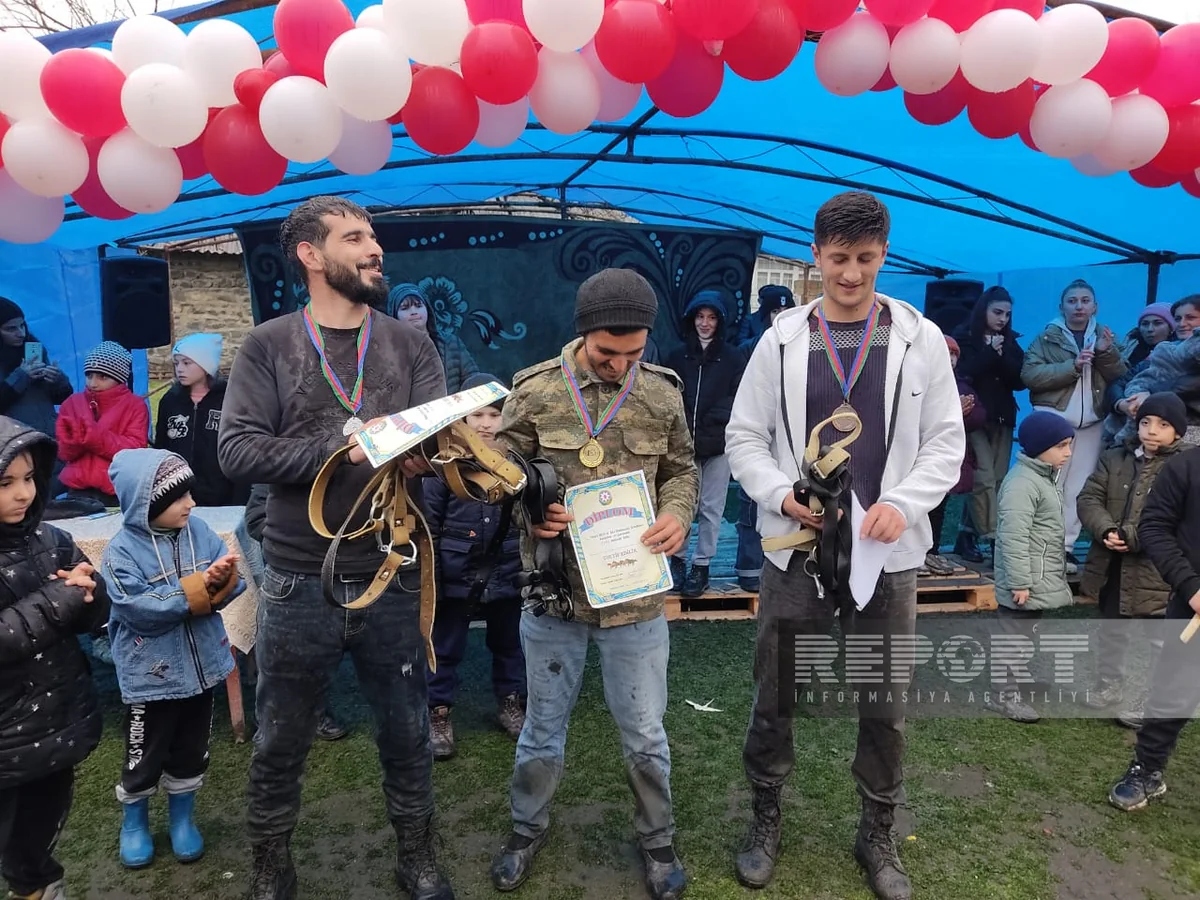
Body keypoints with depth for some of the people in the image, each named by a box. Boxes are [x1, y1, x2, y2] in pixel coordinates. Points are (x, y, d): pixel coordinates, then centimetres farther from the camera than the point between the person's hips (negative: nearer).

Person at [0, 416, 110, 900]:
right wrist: (59, 600, -23)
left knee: (42, 829, 24)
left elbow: (95, 618, 2)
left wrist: (87, 591, -18)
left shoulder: (51, 540, -2)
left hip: (61, 721, 4)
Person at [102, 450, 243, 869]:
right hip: (150, 675, -4)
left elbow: (231, 577, -6)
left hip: (199, 666, 4)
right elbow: (140, 608, -25)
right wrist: (196, 590, -25)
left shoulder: (199, 530, -4)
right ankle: (133, 822, 39)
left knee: (191, 753, 19)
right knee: (144, 757, 14)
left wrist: (220, 582, -27)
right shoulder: (122, 550, -16)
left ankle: (182, 818, 40)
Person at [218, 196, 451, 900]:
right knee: (280, 744, 17)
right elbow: (237, 450, -13)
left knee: (407, 735, 18)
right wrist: (344, 444, -22)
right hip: (300, 585, -1)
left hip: (393, 581, 2)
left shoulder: (410, 345, 3)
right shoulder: (269, 346, -2)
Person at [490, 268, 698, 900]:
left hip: (636, 594, 1)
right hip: (554, 590, 0)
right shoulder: (534, 390, -8)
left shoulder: (662, 393, -2)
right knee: (543, 724, 18)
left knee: (644, 732, 14)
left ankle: (657, 839, 39)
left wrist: (677, 514, -11)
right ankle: (527, 829, 43)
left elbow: (681, 470, 9)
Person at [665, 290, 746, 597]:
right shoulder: (678, 356, 9)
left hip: (718, 445, -1)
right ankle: (678, 559, 19)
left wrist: (710, 425, -11)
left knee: (711, 507, 4)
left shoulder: (733, 357, 3)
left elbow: (737, 400, -1)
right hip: (683, 443, 1)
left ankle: (702, 566, 15)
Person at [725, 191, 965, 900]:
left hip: (888, 553, 0)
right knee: (775, 699, 11)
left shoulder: (920, 338, 1)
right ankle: (767, 820, 35)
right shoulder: (782, 340, 1)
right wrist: (782, 495, -14)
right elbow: (745, 437, 3)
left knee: (886, 708, 12)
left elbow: (945, 441, 1)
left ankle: (879, 835, 35)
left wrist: (904, 503, -15)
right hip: (796, 550, 0)